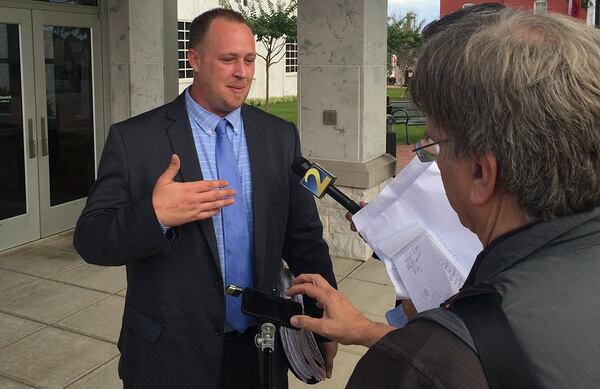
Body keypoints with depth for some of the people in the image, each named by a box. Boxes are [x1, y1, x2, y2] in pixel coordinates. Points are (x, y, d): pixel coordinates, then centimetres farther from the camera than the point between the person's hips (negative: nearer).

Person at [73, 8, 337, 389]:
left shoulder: (280, 136, 1)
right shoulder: (133, 139, -9)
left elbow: (304, 236, 4)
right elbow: (90, 239, -10)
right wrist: (153, 215, -28)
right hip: (170, 356, -3)